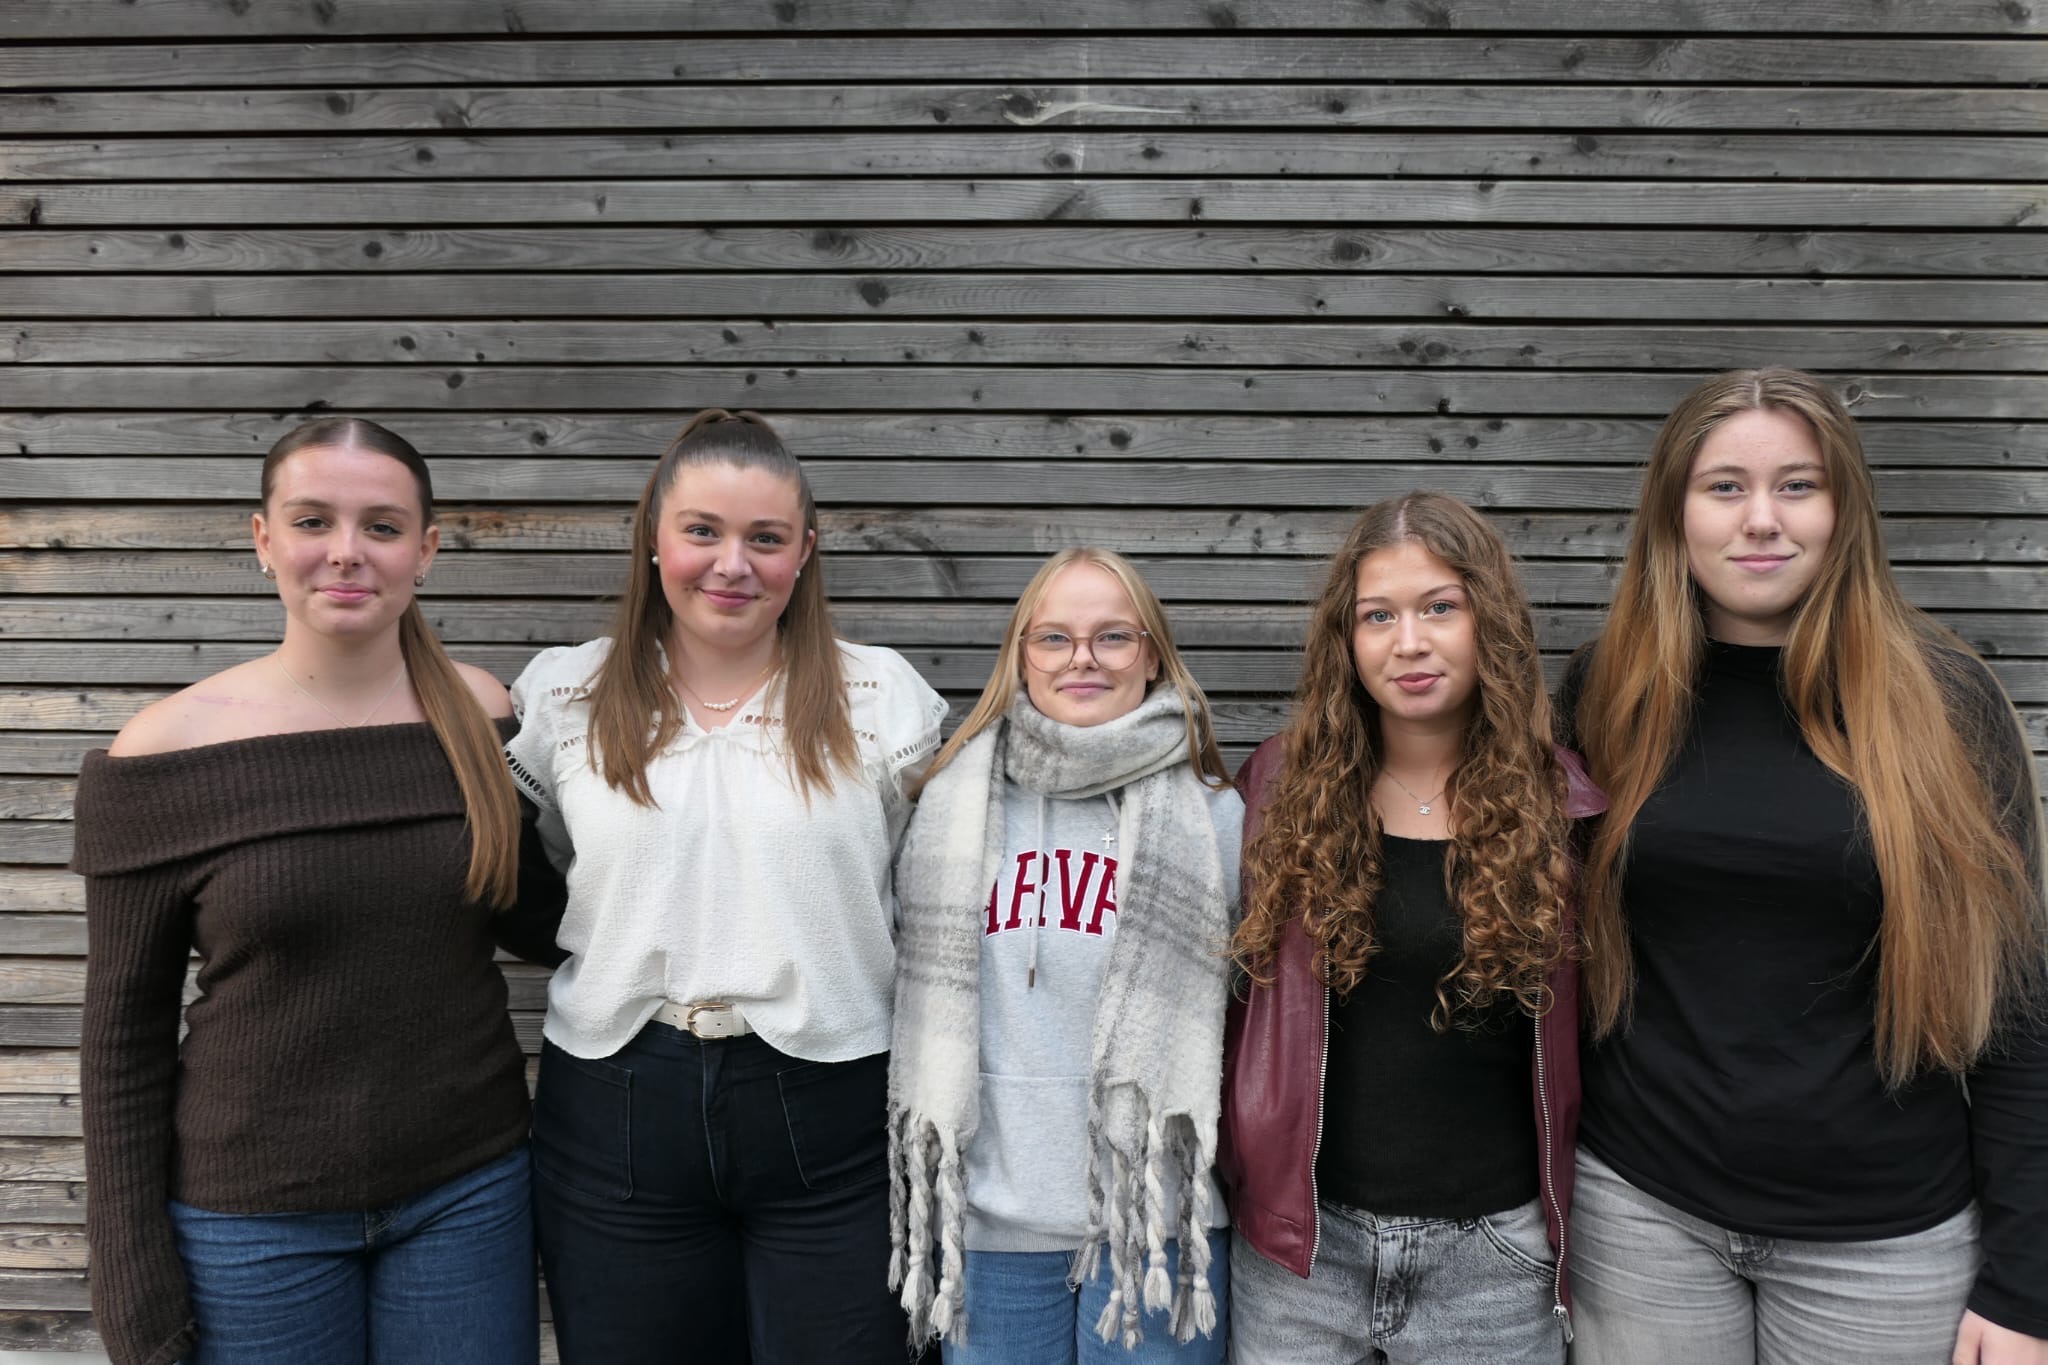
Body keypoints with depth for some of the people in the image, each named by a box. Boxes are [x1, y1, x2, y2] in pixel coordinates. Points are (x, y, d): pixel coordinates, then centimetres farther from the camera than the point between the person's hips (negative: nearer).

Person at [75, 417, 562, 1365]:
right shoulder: (164, 753, -10)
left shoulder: (480, 715, -4)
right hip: (251, 1216, -1)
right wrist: (135, 1285, -2)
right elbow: (125, 1030, -4)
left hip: (467, 1194, 2)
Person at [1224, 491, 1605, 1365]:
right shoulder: (1282, 785, -3)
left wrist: (1572, 1212, 3)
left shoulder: (1559, 804, -5)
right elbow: (1234, 989, 6)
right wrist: (1240, 1161, 2)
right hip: (1300, 1242, 1)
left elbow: (1583, 1034, 4)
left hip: (1493, 1254, 0)